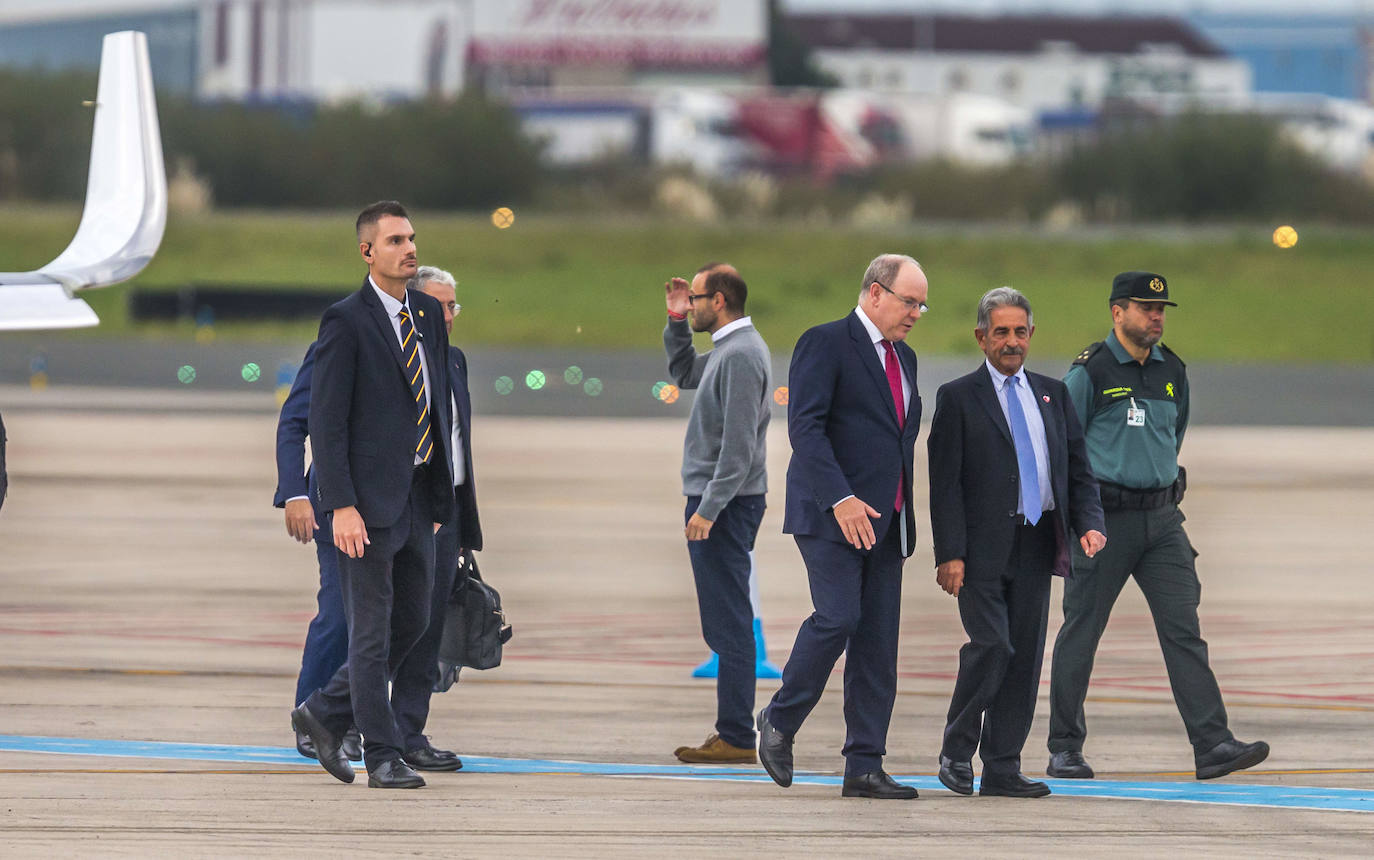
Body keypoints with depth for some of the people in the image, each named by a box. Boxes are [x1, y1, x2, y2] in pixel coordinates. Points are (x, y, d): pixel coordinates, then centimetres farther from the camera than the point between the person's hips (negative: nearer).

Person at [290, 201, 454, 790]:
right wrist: (341, 506, -19)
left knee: (411, 623, 12)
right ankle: (382, 757, 3)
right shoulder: (346, 321, -9)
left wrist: (441, 496, 16)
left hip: (418, 495, 7)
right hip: (369, 499, -7)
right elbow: (326, 420, -12)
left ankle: (324, 713, 27)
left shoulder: (428, 316, 12)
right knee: (373, 630, -2)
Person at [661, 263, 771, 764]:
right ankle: (732, 733, 14)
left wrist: (709, 509, -23)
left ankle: (737, 737, -11)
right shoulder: (726, 350, 15)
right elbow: (684, 373, 35)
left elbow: (738, 442, -22)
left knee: (729, 624, -10)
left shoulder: (741, 355, -17)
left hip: (725, 505, -11)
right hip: (716, 503, 11)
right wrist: (676, 322, 20)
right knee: (726, 625, 11)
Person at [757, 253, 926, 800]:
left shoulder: (904, 358, 19)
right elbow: (805, 427, -15)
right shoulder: (825, 344, -6)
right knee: (838, 617, -19)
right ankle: (780, 722, 2)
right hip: (830, 516, -7)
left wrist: (902, 513, 15)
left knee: (878, 643, 2)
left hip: (885, 521, 7)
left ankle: (864, 767, 2)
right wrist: (840, 498, -23)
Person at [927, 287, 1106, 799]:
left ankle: (1002, 769, 8)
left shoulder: (1052, 395, 16)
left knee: (1025, 656, 3)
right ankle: (957, 752, 2)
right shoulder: (958, 398, 1)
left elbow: (1078, 469, 15)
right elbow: (945, 483, -4)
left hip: (1037, 545, 5)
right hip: (983, 547, -5)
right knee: (991, 646, -15)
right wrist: (949, 554, -13)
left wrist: (1089, 523, -4)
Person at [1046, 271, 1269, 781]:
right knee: (1080, 632, 2)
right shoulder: (1090, 373, -7)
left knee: (1183, 629, -4)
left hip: (1161, 518, 5)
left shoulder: (1172, 372, 11)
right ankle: (1065, 750, 11)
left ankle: (1212, 744, -11)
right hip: (1103, 519, -5)